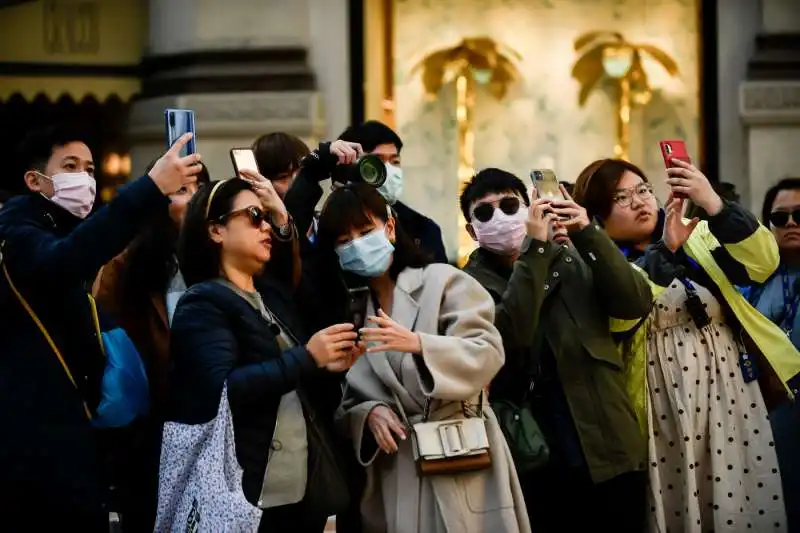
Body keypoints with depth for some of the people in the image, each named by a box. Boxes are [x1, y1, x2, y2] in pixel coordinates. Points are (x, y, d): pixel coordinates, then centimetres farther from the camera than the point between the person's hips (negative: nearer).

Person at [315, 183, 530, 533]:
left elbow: (487, 354, -12)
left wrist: (418, 344, -25)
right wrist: (369, 412, -11)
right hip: (394, 475, 4)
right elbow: (344, 401, 11)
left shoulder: (442, 281, 0)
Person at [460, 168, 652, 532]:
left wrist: (588, 235, -13)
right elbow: (508, 338, -17)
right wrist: (534, 249, -19)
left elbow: (637, 304, -4)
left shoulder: (572, 258, 10)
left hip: (610, 450, 3)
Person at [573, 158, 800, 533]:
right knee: (679, 502, -1)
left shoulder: (700, 237, 11)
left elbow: (761, 263, -5)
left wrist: (714, 204, -18)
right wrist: (666, 250, -26)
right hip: (666, 408, -3)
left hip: (731, 392, 3)